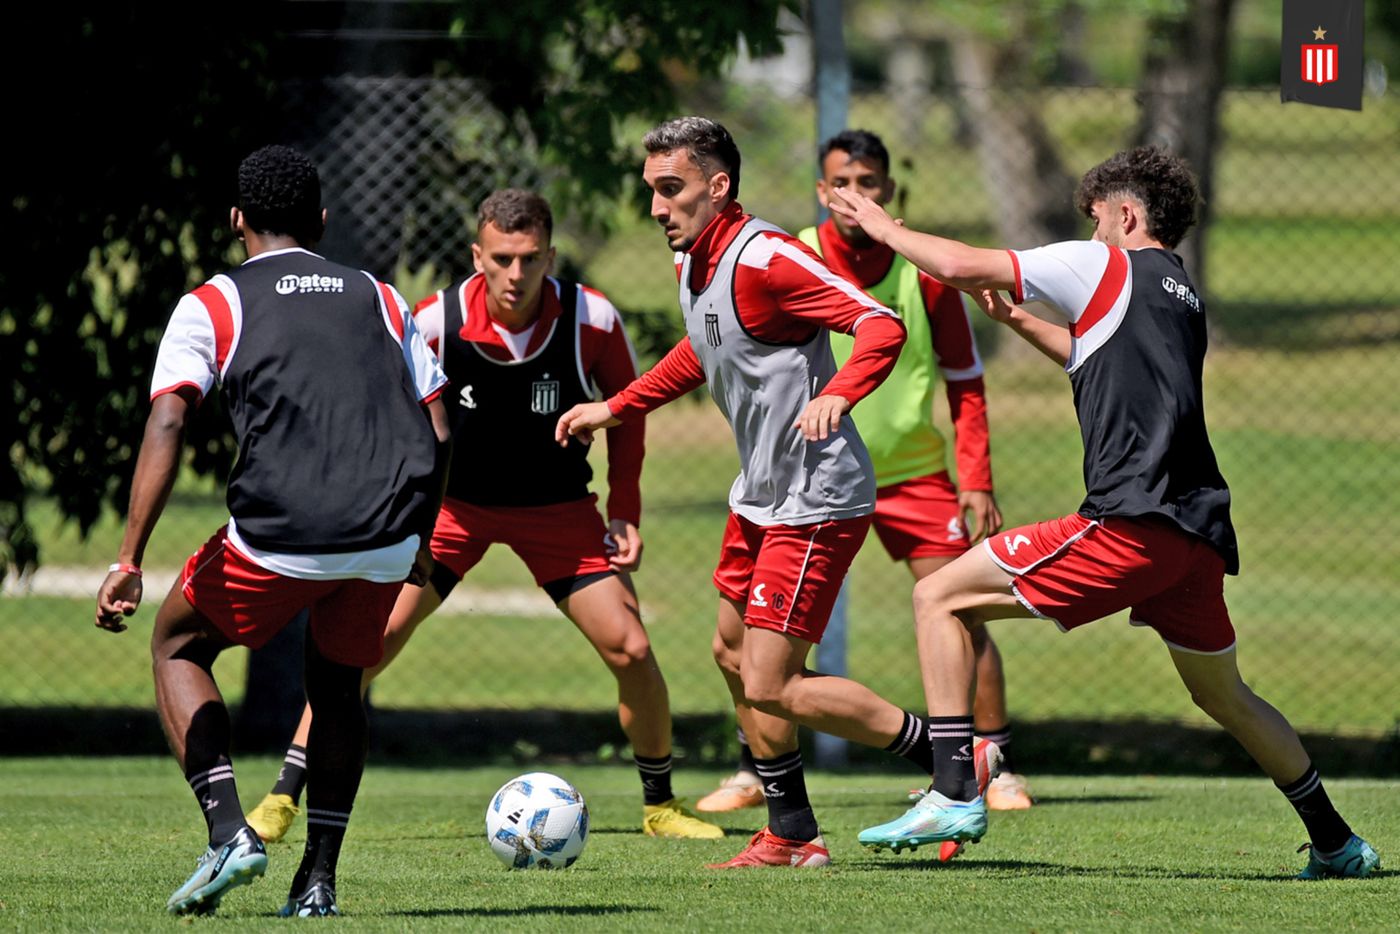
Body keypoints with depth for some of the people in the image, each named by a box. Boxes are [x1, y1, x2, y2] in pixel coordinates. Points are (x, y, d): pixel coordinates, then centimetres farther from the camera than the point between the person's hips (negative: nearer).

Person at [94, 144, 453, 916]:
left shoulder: (212, 305, 9)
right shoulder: (379, 299, 19)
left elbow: (166, 424, -6)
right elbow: (436, 432, 14)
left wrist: (129, 560, -10)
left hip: (280, 534, -3)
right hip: (386, 543, 3)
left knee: (178, 647, 22)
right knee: (336, 685, 28)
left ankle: (228, 831, 3)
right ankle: (318, 879, 17)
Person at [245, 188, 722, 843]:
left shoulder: (593, 321, -20)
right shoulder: (434, 323, -23)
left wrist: (625, 513, -4)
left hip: (557, 508, 1)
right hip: (451, 500, -1)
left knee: (631, 651, -8)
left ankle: (660, 806, 15)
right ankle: (281, 801, -7)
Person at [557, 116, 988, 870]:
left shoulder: (762, 258, -22)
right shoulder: (691, 262, 7)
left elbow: (882, 326, -29)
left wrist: (836, 395, -45)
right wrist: (615, 409, 31)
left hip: (816, 502, -10)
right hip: (760, 494, 10)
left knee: (770, 689, -11)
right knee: (733, 655, 18)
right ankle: (792, 836, 30)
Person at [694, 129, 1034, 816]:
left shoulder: (925, 270, -7)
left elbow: (964, 383, 0)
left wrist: (976, 481, -7)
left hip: (914, 470, 0)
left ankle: (998, 768, 8)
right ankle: (753, 772, 6)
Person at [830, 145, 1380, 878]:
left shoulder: (1105, 266, 1)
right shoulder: (1181, 297, 23)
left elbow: (960, 267, -1)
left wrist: (882, 226, 15)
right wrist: (1017, 321, 39)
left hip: (1130, 526, -8)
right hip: (1198, 535, 8)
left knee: (939, 597, -3)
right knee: (1224, 698, 26)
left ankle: (954, 794, -12)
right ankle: (1336, 844, 28)